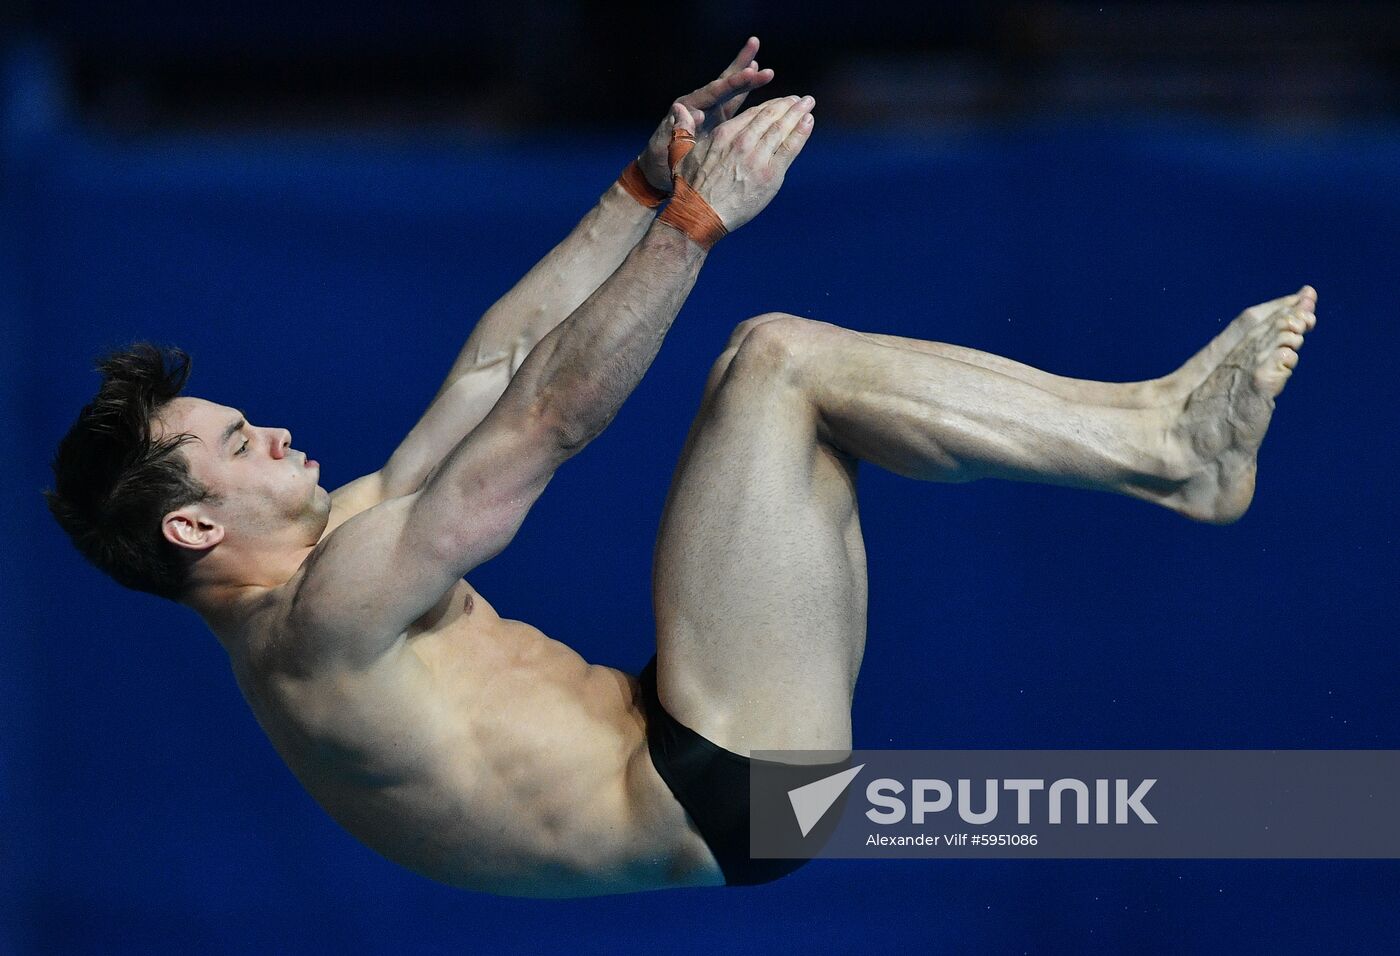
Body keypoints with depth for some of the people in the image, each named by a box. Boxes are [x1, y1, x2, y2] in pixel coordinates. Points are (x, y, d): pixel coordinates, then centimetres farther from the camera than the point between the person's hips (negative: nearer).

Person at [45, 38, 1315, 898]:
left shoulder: (338, 546, 14)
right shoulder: (320, 622, -16)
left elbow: (498, 362, 15)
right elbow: (541, 420, -20)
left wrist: (649, 183, 10)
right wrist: (697, 219, -20)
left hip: (709, 776, 11)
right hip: (725, 800, -11)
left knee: (779, 373, 12)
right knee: (779, 358, -15)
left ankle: (1156, 427, 3)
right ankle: (1166, 449, -11)